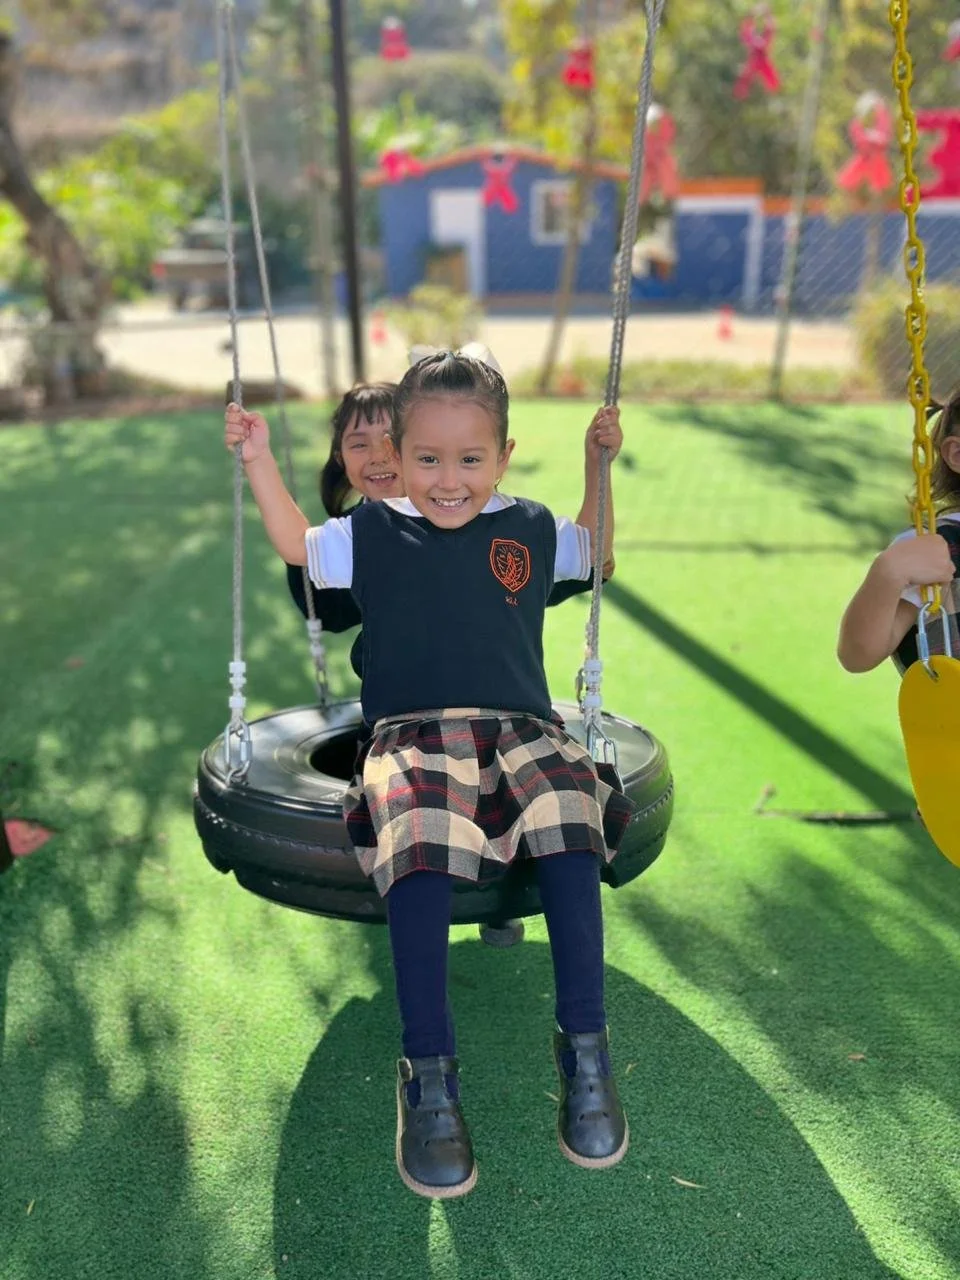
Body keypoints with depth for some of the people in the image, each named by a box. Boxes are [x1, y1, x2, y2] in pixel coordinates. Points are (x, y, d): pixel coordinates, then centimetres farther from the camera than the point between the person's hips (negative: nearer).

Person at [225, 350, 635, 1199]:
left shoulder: (529, 530, 17)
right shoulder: (374, 534, 15)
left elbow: (595, 550, 33)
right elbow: (295, 544, 24)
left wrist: (601, 462, 22)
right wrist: (260, 460, 16)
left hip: (520, 730, 2)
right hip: (410, 737, -1)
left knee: (571, 825, -31)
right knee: (420, 843, -34)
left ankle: (585, 1049, -18)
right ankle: (428, 1072, -21)